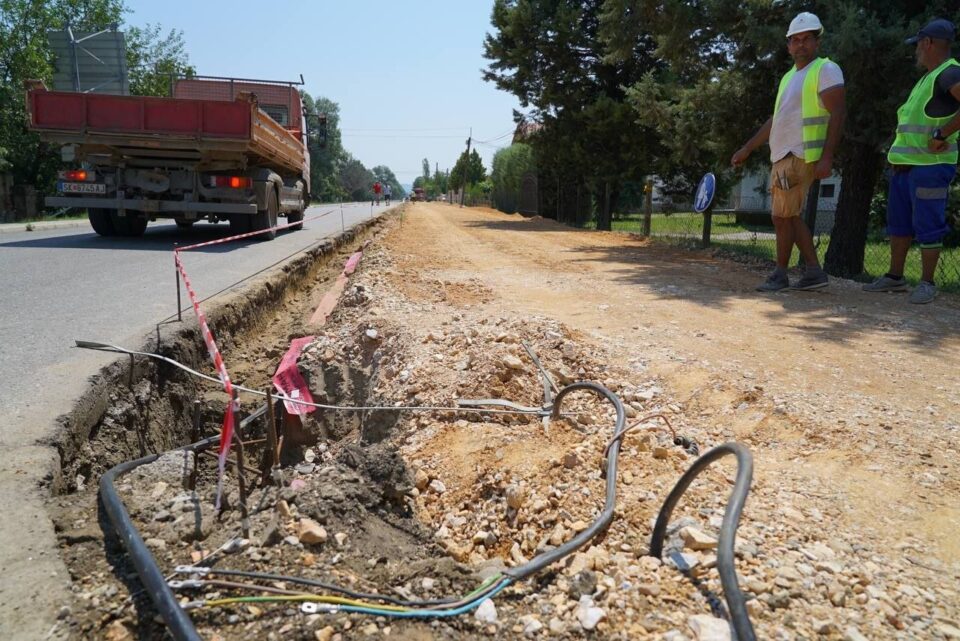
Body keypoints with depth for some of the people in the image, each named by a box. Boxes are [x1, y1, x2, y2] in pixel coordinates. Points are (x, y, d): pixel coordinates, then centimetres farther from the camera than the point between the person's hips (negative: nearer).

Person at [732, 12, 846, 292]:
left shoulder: (826, 69, -5)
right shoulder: (788, 77, 20)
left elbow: (837, 113, -13)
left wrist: (827, 157, -23)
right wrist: (747, 149, 24)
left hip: (800, 157, -9)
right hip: (782, 156, 9)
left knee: (782, 216, -7)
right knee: (790, 216, 10)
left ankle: (780, 275, 4)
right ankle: (814, 271, 14)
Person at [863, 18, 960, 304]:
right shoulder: (927, 78, 20)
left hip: (930, 166, -10)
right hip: (903, 163, 10)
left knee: (927, 227, -5)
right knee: (899, 223, 12)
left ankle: (927, 283, 3)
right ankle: (894, 277, 20)